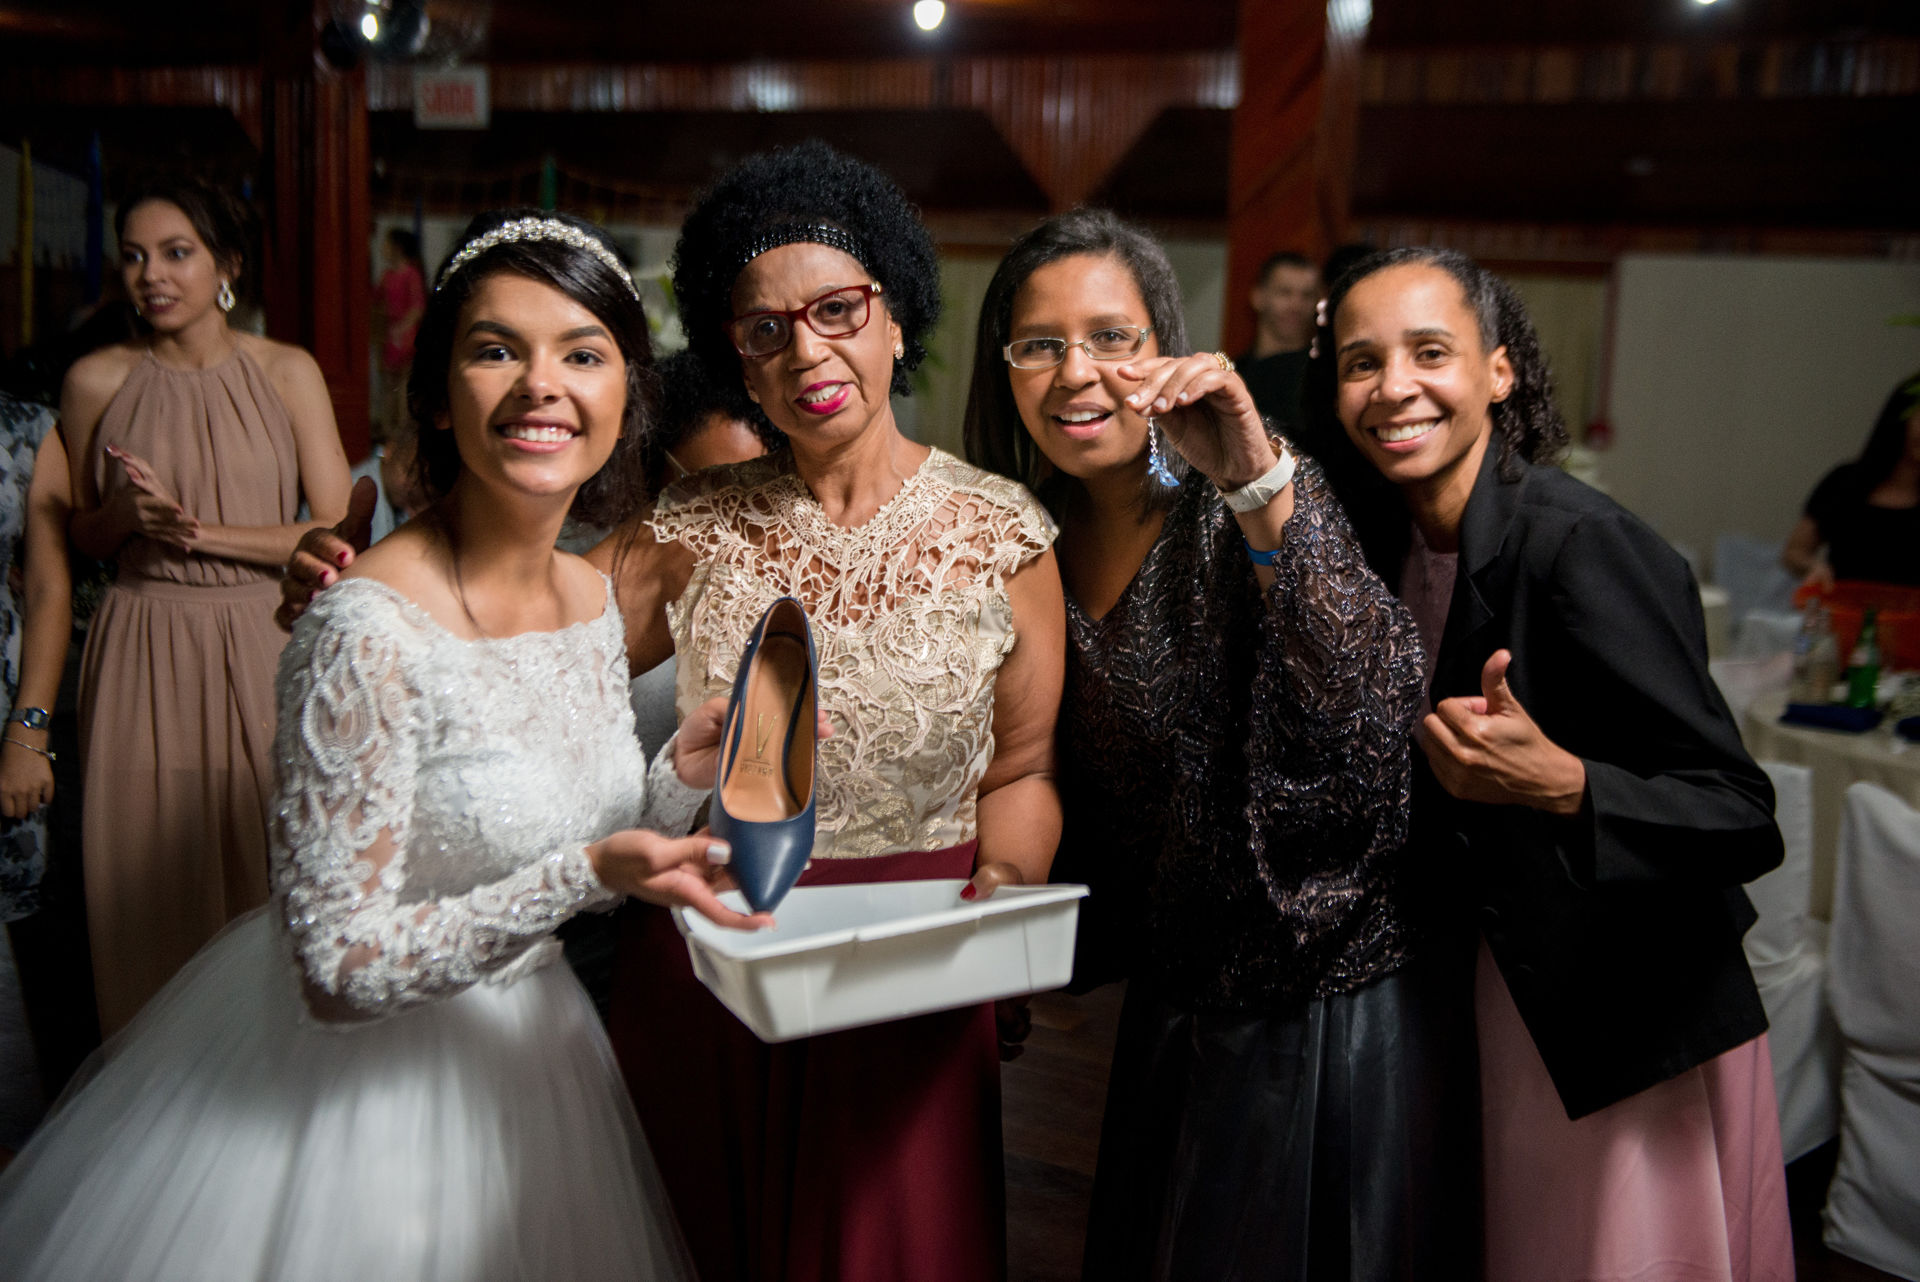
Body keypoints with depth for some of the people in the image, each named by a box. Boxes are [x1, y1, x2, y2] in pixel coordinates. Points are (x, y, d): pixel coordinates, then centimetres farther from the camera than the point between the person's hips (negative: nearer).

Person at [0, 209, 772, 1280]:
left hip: (511, 1050, 7)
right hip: (353, 1064, -7)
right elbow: (339, 969, -22)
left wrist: (685, 774, -11)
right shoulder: (372, 632, -26)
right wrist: (588, 873, -29)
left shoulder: (598, 601, -4)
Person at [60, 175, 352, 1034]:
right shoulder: (96, 381, 4)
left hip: (261, 649, -1)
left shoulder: (287, 373, 1)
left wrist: (199, 530, -11)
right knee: (148, 880, 5)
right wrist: (126, 516, -8)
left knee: (268, 873, 3)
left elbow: (336, 531, -4)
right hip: (142, 651, 1)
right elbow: (80, 535, 14)